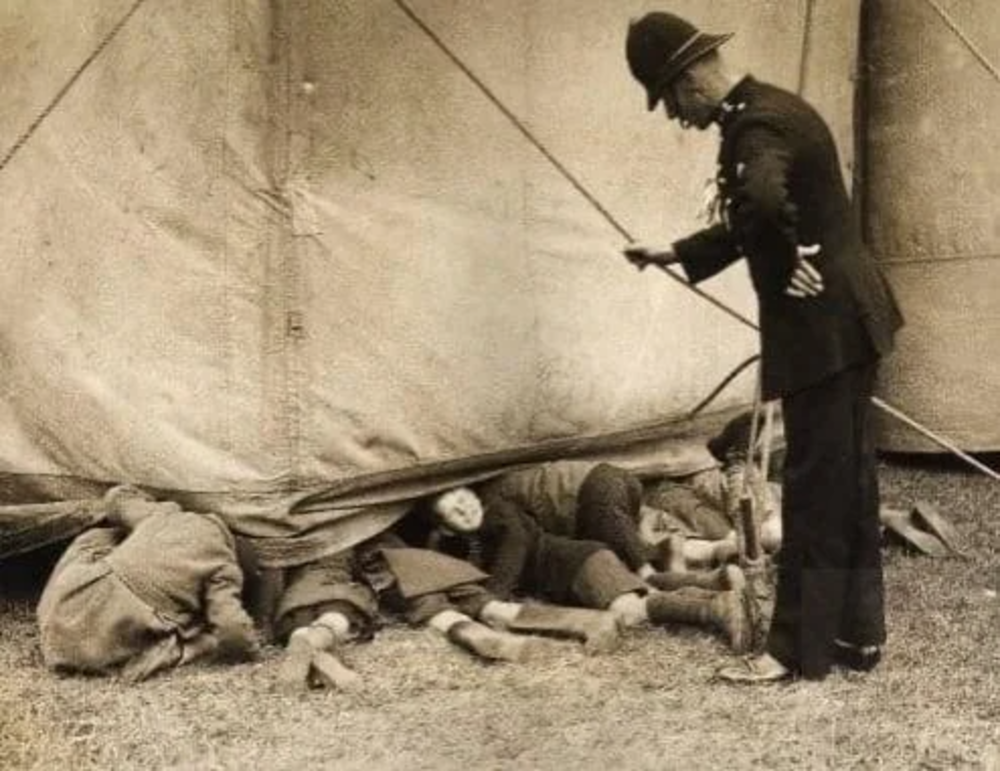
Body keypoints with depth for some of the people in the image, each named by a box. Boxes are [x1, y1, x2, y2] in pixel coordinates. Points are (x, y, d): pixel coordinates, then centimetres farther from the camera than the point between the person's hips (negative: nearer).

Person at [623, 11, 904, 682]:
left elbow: (763, 200, -43)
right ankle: (858, 631, 26)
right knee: (849, 481, 15)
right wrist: (674, 254, 27)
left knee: (815, 489, -2)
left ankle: (798, 647, 9)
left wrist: (790, 262, -25)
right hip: (846, 319, 10)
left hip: (822, 328, -10)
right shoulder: (768, 109, 14)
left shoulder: (758, 124, -18)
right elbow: (752, 223, 26)